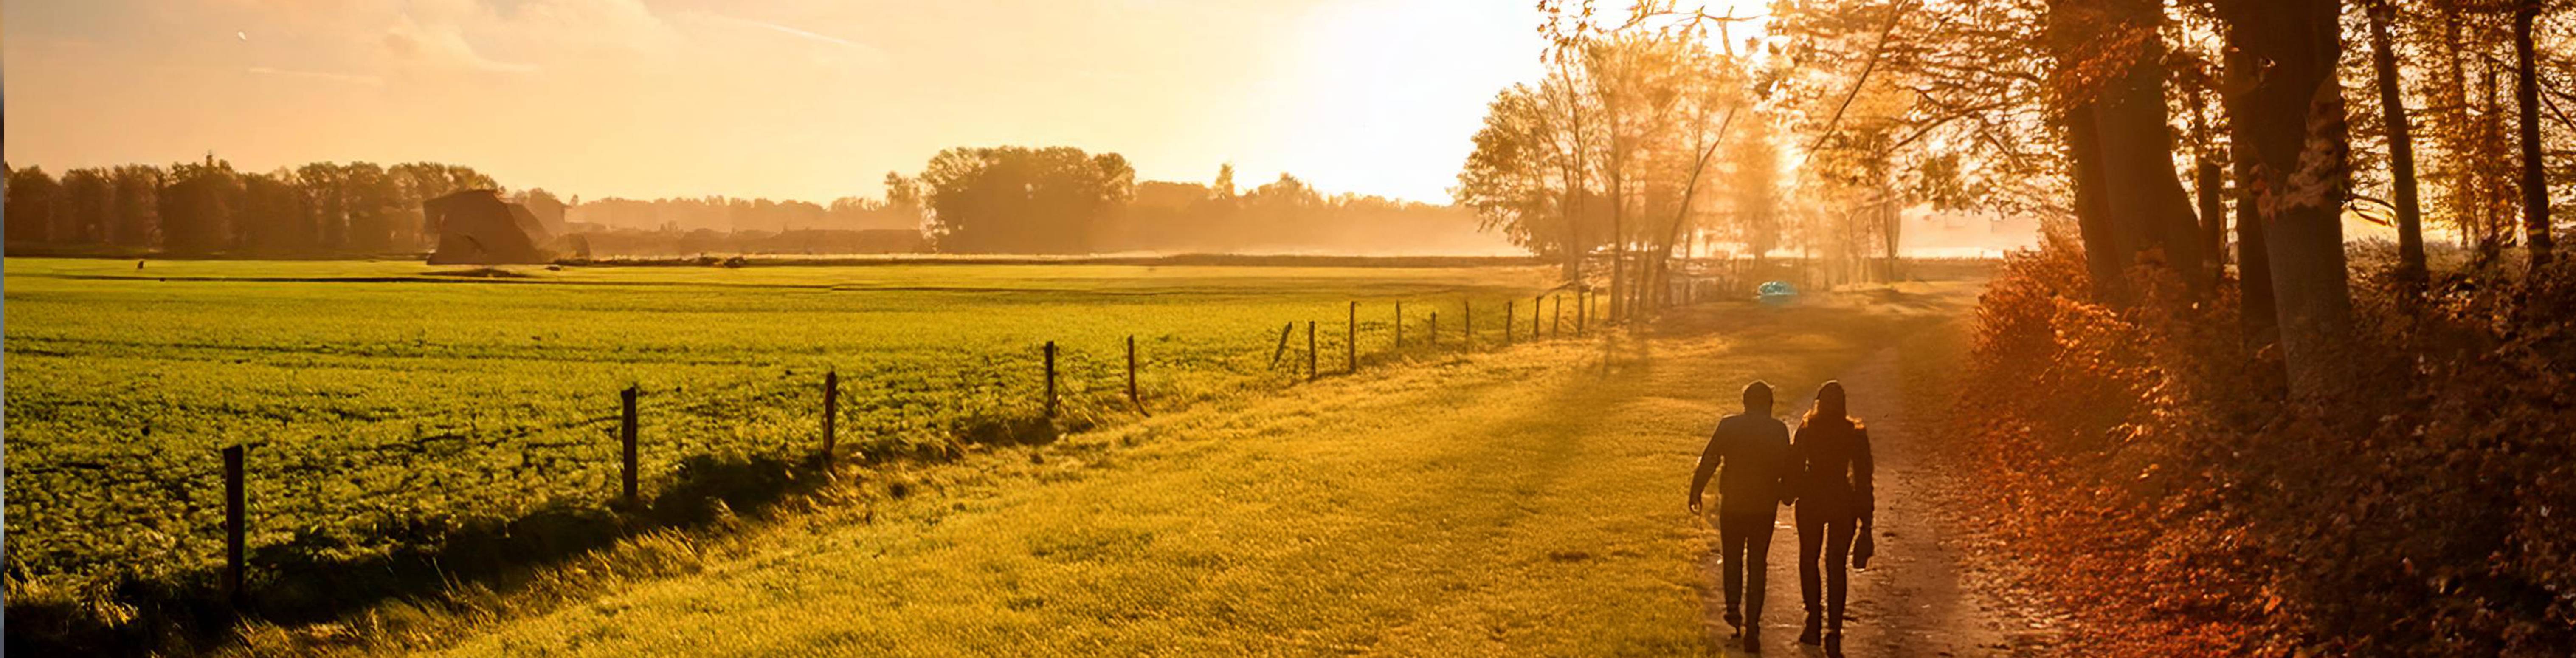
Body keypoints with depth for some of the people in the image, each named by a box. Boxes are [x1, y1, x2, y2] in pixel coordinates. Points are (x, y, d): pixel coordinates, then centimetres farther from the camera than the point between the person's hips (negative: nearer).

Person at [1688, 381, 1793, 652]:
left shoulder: (1728, 426, -5)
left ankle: (1734, 608, 7)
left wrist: (1696, 492, 5)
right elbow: (1786, 469, -6)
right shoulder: (1778, 430, -6)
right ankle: (1751, 626, 4)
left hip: (1732, 505, 0)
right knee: (1757, 565, 8)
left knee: (1732, 559, 21)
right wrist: (1787, 493, 13)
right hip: (1765, 507, 0)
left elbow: (1708, 461, -4)